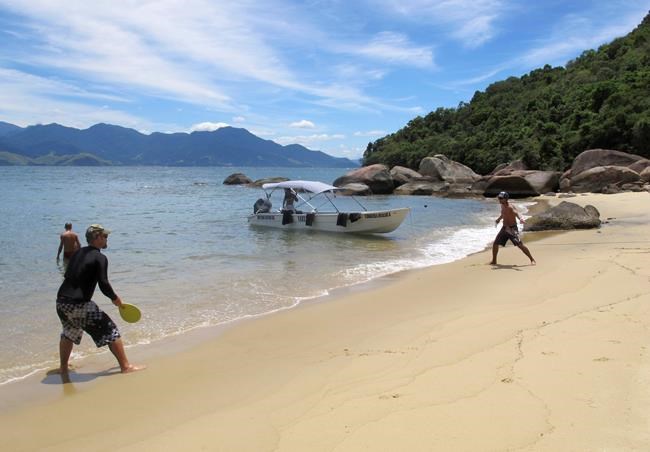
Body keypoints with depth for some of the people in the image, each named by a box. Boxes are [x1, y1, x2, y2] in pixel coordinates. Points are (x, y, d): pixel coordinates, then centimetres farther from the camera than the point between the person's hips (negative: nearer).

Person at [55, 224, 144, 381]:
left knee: (69, 333, 31)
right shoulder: (100, 258, -9)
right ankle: (125, 366, 3)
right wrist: (115, 298, 3)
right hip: (79, 304, -8)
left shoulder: (77, 253, 15)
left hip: (61, 301, 8)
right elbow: (104, 285, -15)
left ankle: (63, 368, 43)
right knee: (111, 331, 1)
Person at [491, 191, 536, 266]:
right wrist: (498, 219, 17)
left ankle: (532, 260, 0)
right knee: (495, 244, 7)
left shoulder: (510, 207, -19)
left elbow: (516, 213, -41)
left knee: (520, 245, -11)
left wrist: (520, 219, -59)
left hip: (512, 229, -8)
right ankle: (494, 261, 22)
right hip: (504, 228, 8)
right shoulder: (502, 206, 7)